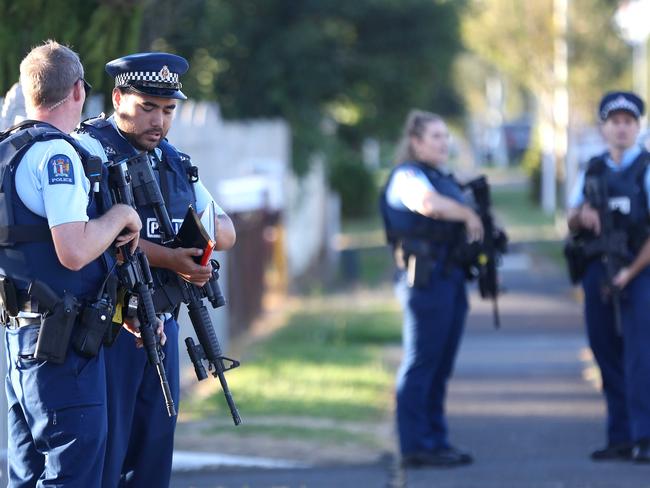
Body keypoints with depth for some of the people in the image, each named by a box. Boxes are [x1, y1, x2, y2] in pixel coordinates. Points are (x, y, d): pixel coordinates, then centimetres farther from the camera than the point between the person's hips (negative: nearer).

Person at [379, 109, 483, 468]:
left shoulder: (445, 180, 22)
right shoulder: (407, 177, -7)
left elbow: (462, 229, 28)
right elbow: (428, 203, -29)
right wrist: (469, 215, -17)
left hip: (451, 276, 9)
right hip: (425, 275, -9)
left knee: (441, 367, 11)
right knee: (421, 364, -8)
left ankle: (436, 441, 16)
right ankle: (415, 447, -7)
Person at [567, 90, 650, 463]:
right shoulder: (592, 171, 14)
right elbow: (572, 223, 18)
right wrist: (581, 215, -6)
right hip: (598, 272, 6)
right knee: (608, 357, 7)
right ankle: (620, 438, 12)